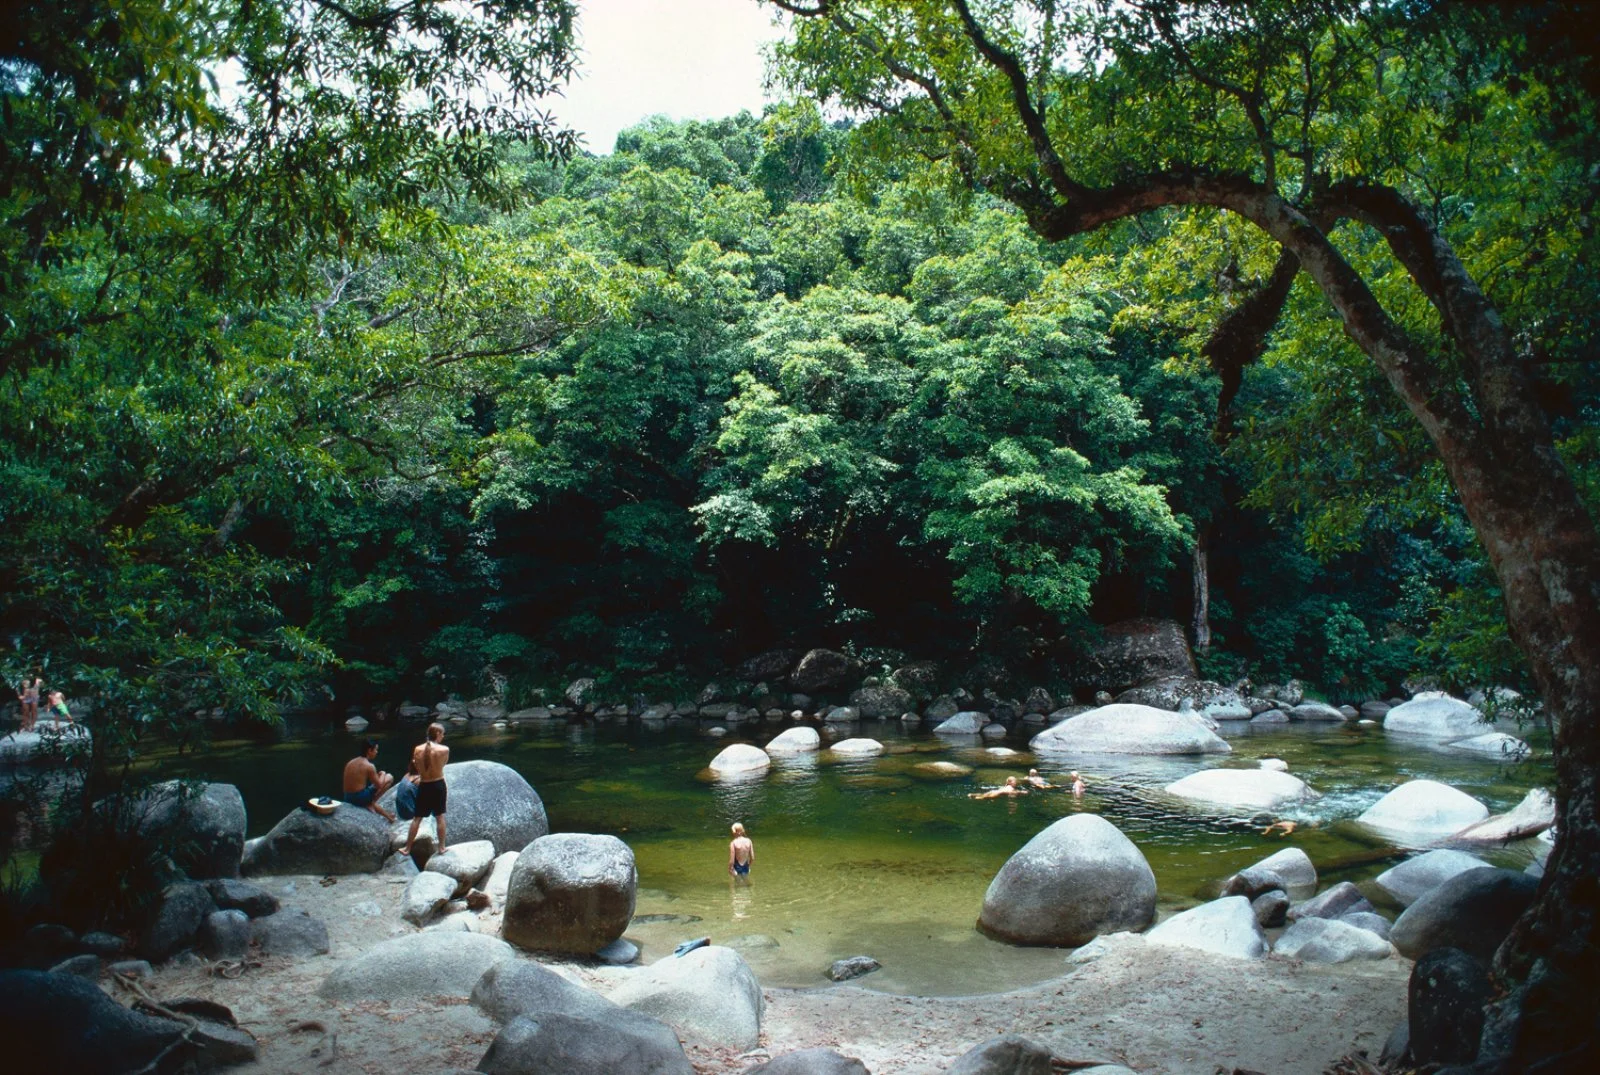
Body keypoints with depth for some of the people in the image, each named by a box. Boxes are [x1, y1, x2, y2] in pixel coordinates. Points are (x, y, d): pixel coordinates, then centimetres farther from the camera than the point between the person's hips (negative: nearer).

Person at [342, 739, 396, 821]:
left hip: (348, 799, 7)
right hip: (361, 798, -7)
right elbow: (379, 786, -5)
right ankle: (371, 804, 2)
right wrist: (382, 774, 14)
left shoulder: (350, 763, 11)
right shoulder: (369, 766, -11)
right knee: (389, 778, 4)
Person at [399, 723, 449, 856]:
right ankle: (441, 847, 18)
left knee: (417, 818, 13)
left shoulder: (418, 749, -7)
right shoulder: (444, 749, -14)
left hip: (423, 786, 2)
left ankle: (407, 848, 19)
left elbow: (417, 767, 3)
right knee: (440, 817, 12)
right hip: (438, 785, -2)